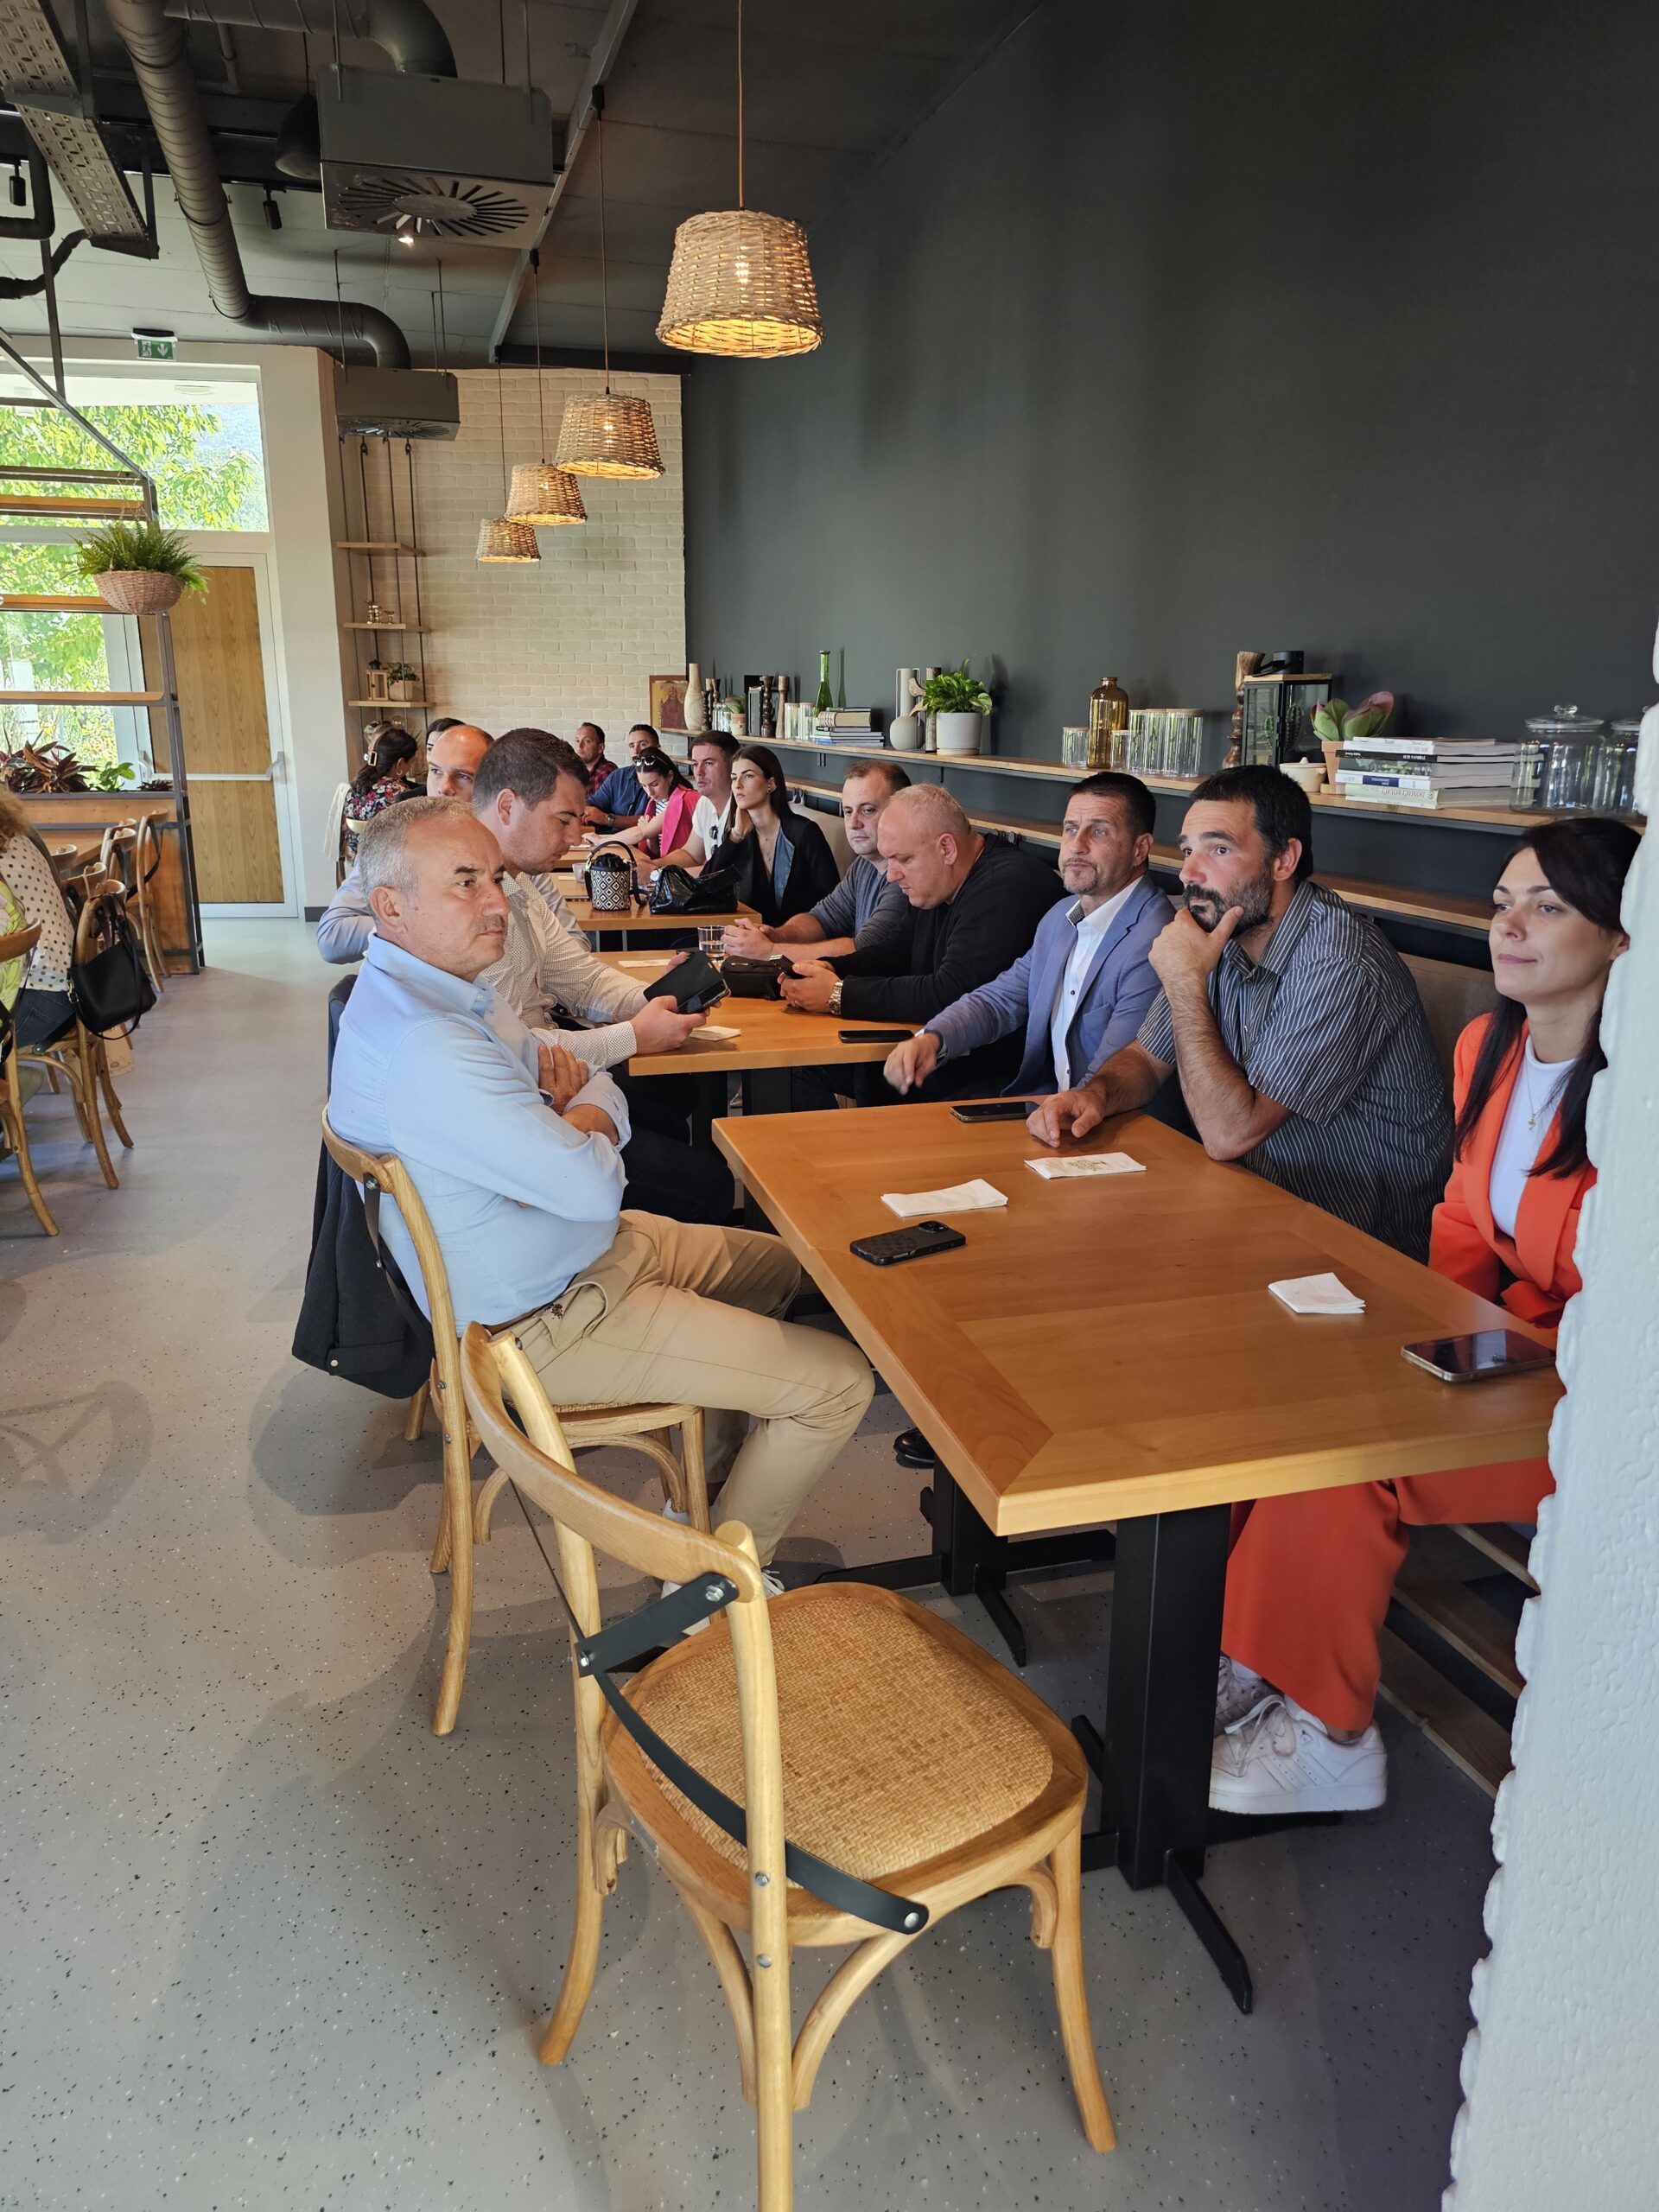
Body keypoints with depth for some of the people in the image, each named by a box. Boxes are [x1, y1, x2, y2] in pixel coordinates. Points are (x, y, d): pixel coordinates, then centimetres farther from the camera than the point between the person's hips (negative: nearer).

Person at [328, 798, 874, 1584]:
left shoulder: (449, 984, 4)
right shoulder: (422, 1046, -31)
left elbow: (605, 1102, 9)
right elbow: (593, 1184, -30)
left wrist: (572, 1106, -15)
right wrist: (581, 1121, -8)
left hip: (587, 1248, 11)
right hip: (544, 1321, -11)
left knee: (779, 1266, 26)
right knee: (838, 1381, -9)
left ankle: (707, 1481, 37)